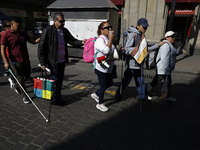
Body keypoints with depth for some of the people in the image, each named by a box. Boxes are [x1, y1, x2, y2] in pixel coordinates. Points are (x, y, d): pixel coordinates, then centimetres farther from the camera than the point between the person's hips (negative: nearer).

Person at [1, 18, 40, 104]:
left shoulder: (23, 33, 8)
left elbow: (33, 41, 13)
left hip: (26, 60, 6)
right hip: (15, 62, -6)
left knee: (27, 76, 18)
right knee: (20, 79, 3)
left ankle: (17, 85, 46)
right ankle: (24, 96, 19)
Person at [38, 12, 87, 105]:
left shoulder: (65, 31, 7)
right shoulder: (48, 31, -13)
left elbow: (72, 41, 10)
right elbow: (41, 47, -12)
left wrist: (81, 42, -12)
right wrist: (43, 62, -13)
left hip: (62, 60, 7)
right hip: (53, 61, -6)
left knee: (60, 79, 16)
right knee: (55, 80, 2)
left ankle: (58, 97, 34)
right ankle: (54, 98, 22)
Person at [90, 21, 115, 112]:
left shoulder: (107, 39, 11)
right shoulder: (100, 40, -19)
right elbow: (106, 51, -35)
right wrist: (111, 39, -27)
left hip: (108, 67, 9)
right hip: (101, 68, -9)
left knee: (109, 83, 19)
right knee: (103, 86, 3)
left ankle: (96, 94, 38)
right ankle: (100, 104, 26)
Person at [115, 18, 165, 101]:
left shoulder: (141, 36, 14)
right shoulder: (132, 35, -17)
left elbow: (147, 48, 22)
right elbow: (126, 50, -25)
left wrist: (158, 45, 18)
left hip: (138, 63, 9)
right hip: (132, 63, -9)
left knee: (140, 80, 16)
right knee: (126, 80, 2)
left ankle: (142, 96, 32)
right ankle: (118, 94, 21)